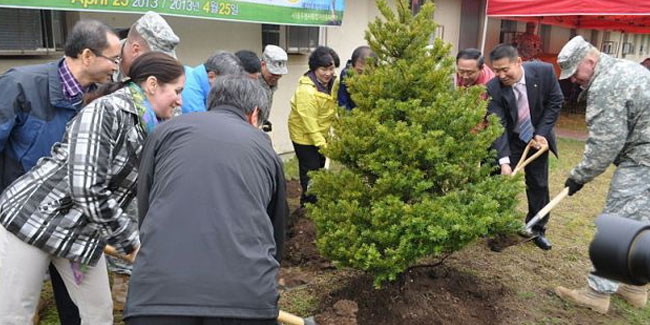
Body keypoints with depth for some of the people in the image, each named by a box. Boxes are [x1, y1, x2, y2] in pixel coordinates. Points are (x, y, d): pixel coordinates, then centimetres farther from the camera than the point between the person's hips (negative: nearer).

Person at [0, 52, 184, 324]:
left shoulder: (148, 131, 3)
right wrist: (132, 241, -21)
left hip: (83, 233, 7)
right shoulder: (106, 110, -22)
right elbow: (86, 191, -28)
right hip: (33, 218, -7)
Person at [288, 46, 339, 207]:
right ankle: (309, 203, 19)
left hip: (321, 132, 8)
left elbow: (333, 108, 5)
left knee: (319, 166, 20)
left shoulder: (333, 82, -4)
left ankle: (316, 199, 39)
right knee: (310, 170, 1)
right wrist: (322, 144, -25)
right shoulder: (306, 90, -29)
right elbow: (309, 121, -27)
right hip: (304, 134, -8)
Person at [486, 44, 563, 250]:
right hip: (509, 139, -2)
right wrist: (504, 161, -38)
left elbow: (555, 101, -7)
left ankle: (536, 230, 25)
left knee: (538, 184, 9)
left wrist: (542, 133, -15)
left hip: (537, 137, 2)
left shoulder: (544, 71, -21)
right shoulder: (493, 89, -25)